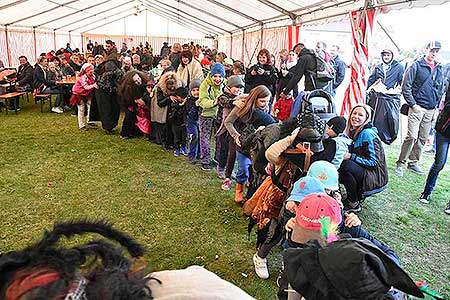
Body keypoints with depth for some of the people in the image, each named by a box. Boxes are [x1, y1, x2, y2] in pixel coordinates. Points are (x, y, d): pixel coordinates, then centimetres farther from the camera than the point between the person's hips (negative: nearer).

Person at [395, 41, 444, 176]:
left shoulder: (439, 69, 14)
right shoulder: (416, 66, -3)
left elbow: (440, 89, 22)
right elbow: (405, 87, -7)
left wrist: (436, 106, 12)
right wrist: (413, 104, -12)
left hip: (430, 110, 6)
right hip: (417, 108, -6)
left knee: (423, 138, 8)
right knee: (412, 136, -14)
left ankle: (413, 162, 21)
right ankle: (400, 163, -2)